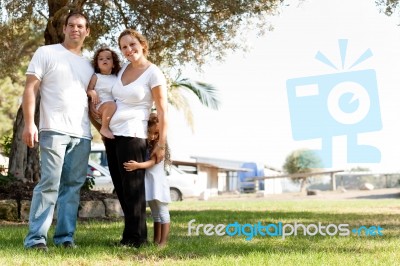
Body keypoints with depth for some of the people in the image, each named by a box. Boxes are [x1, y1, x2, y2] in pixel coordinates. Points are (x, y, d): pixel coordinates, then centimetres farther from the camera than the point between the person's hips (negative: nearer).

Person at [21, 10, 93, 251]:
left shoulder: (88, 65, 20)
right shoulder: (46, 53, 5)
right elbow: (31, 89, -2)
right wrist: (29, 123, -12)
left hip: (82, 134, 5)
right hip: (54, 130, -5)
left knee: (73, 186, 4)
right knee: (49, 184, -12)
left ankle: (65, 236, 9)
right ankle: (36, 237, -9)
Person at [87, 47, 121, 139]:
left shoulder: (116, 78, 19)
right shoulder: (96, 76, 8)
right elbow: (88, 90, 3)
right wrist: (92, 93, -17)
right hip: (100, 106, -6)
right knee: (111, 104, -35)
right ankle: (104, 128, -25)